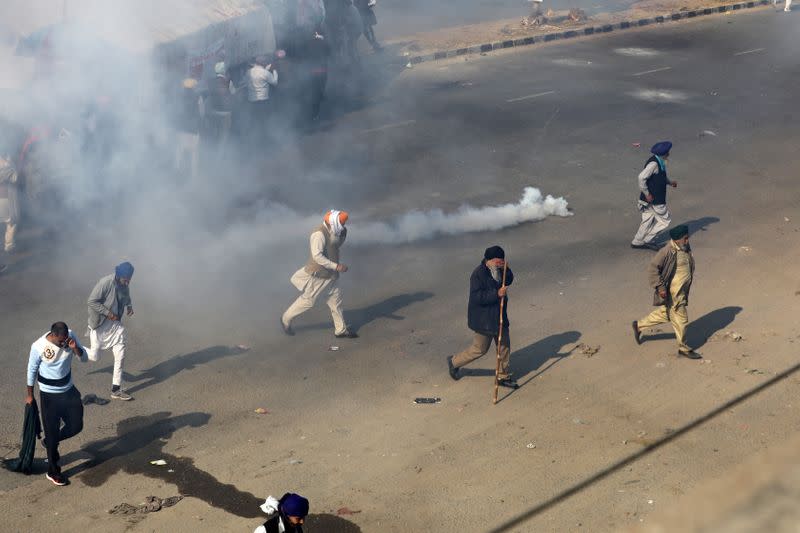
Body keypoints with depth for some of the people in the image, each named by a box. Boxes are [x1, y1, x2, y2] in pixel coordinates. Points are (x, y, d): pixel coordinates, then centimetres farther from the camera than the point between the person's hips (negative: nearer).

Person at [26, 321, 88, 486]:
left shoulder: (70, 337, -15)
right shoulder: (38, 347, -24)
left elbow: (84, 358, -6)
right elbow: (32, 370, -9)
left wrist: (75, 348, -28)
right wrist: (29, 394, 2)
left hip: (69, 390, 4)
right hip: (49, 395, -4)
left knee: (76, 426, 9)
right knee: (52, 432, 5)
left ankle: (50, 442, 39)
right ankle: (53, 472, 22)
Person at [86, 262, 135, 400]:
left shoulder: (125, 285, -4)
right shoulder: (105, 283, -25)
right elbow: (92, 301, -22)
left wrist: (129, 307, -5)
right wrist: (108, 313, -24)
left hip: (115, 323, 6)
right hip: (100, 324, -6)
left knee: (120, 355, 1)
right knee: (94, 356, 3)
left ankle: (116, 390, 10)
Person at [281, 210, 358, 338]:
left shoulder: (331, 231, 3)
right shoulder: (319, 234, -27)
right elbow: (317, 256, -34)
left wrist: (342, 235, 4)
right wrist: (336, 266, -36)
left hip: (330, 274, 9)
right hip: (318, 274, -9)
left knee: (336, 298, 12)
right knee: (308, 300, 4)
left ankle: (341, 330, 23)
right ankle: (286, 319, 25)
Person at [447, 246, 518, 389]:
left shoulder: (498, 270, 2)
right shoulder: (478, 274, -24)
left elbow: (509, 280, 8)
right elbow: (477, 297, -29)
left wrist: (506, 269, -11)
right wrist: (497, 294, -36)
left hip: (498, 316, 8)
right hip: (483, 319, -8)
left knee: (504, 346, 12)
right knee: (479, 349, 4)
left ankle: (503, 376, 27)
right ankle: (454, 362, 26)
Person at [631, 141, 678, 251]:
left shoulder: (659, 162, 9)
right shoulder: (653, 163, -23)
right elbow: (642, 177, -30)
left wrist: (670, 182, 10)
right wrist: (647, 194, -24)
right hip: (653, 199, -9)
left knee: (647, 221, 15)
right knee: (665, 221, 2)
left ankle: (637, 242, 23)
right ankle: (647, 240, 10)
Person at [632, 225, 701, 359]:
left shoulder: (686, 248, 2)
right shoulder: (668, 252, -25)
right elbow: (652, 268, -23)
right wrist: (660, 287, -25)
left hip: (682, 291, 9)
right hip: (671, 293, -9)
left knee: (665, 314, 23)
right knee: (680, 319, 3)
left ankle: (639, 325, 39)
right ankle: (684, 348, 21)